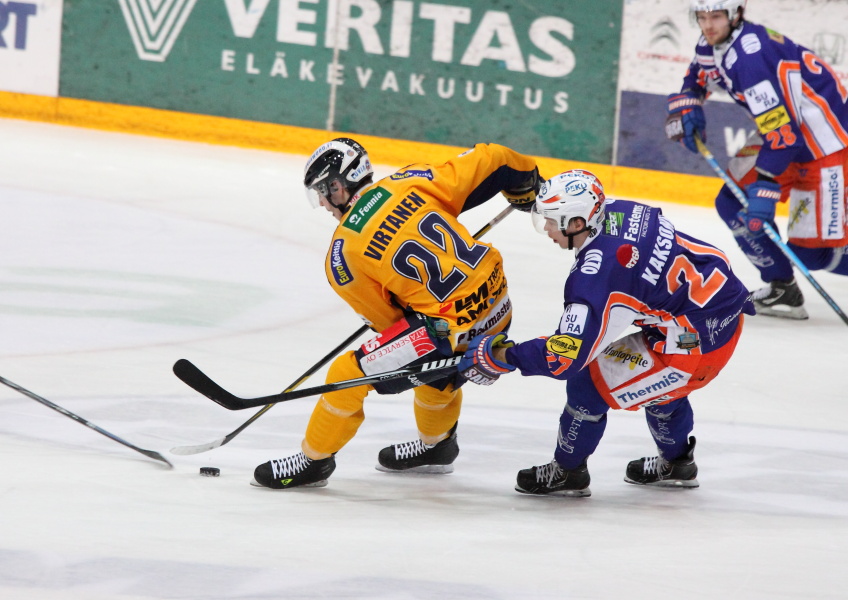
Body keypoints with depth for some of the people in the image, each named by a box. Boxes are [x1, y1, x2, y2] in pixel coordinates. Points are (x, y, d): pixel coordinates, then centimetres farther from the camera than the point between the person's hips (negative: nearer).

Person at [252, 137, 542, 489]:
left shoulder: (343, 255, -7)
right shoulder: (410, 182, 2)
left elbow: (386, 318, 3)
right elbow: (488, 161, 2)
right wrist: (528, 182, 22)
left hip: (450, 328, -7)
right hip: (500, 308, 7)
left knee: (349, 375, 3)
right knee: (439, 367, 36)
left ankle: (314, 460, 18)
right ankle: (436, 445, 56)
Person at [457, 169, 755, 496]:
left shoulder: (594, 278, -24)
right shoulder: (622, 211, -1)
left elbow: (564, 358, -22)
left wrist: (501, 354, -12)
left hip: (699, 342, -9)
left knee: (589, 383, 0)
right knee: (656, 380, 35)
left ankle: (567, 472, 19)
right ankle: (676, 463, 51)